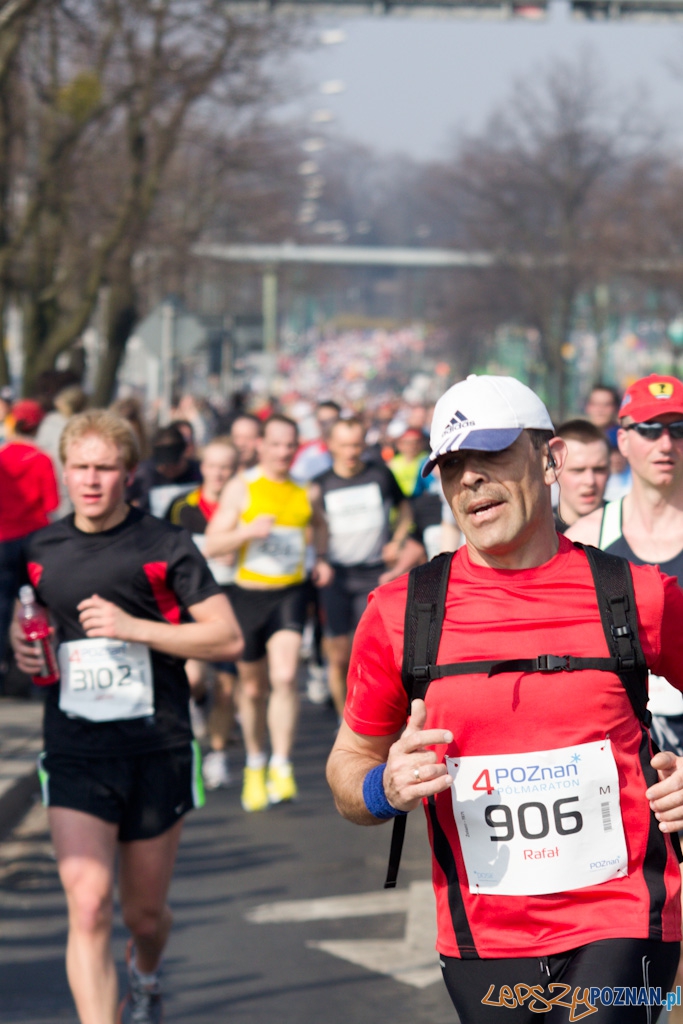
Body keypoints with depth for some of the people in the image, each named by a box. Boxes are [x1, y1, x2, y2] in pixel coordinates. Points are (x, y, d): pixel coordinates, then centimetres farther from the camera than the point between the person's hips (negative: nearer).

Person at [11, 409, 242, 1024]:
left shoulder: (164, 546, -5)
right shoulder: (40, 549, 5)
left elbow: (228, 638, -8)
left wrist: (134, 627, -18)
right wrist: (24, 647, 1)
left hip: (157, 749, -1)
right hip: (75, 754, 1)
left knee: (145, 911, 13)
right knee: (89, 908, -15)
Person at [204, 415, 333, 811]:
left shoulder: (304, 491, 8)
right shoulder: (242, 488, -2)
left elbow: (319, 523, 31)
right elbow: (213, 545, -7)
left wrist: (322, 557, 14)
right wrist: (248, 531, -23)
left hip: (290, 593, 1)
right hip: (249, 594, -1)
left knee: (285, 677, -20)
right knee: (252, 687, 10)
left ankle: (282, 767, -13)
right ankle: (255, 766, 31)